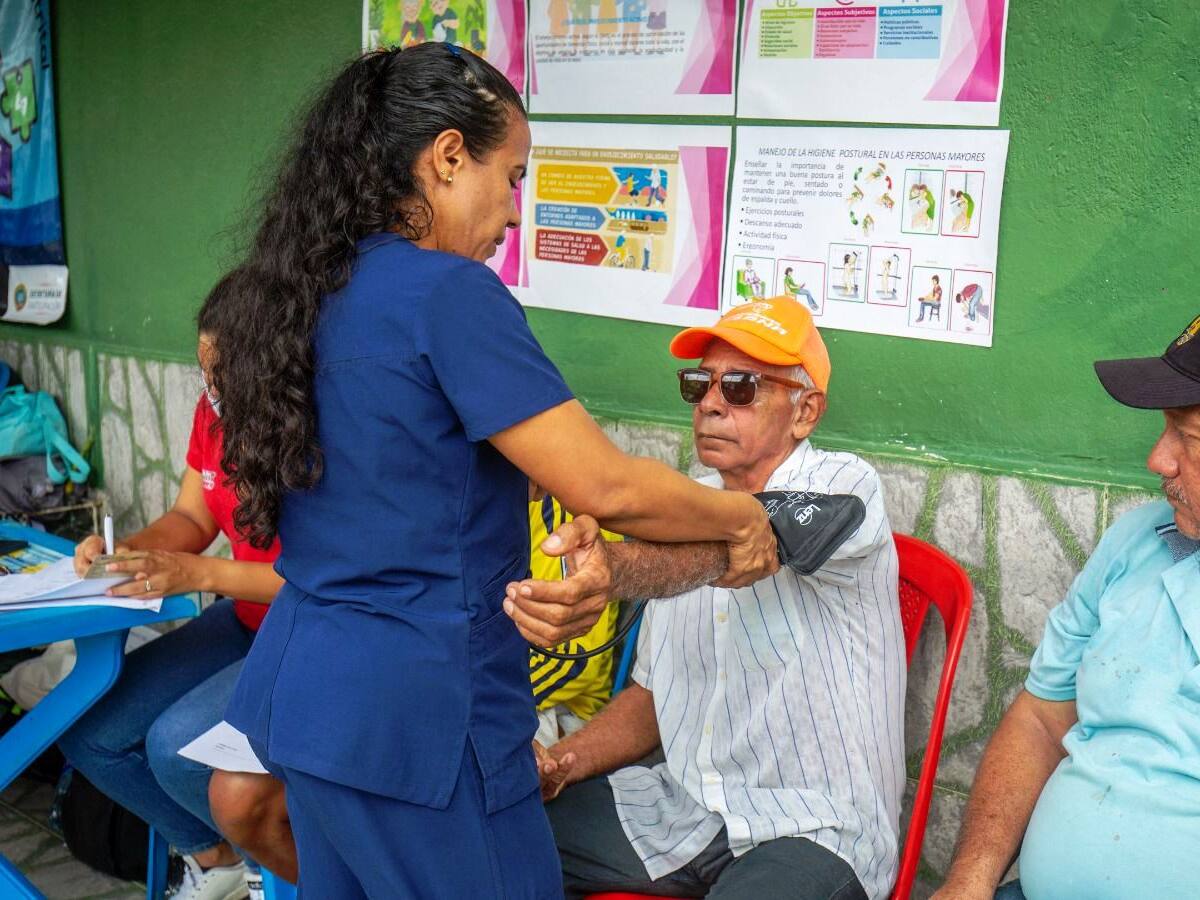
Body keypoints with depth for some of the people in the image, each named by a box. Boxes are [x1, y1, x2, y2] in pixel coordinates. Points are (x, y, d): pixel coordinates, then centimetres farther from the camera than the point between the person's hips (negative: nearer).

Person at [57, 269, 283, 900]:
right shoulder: (214, 412, 2)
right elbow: (191, 517, 11)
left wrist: (200, 574, -27)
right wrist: (126, 551, -10)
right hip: (243, 622, 9)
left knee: (177, 745, -26)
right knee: (87, 733, -2)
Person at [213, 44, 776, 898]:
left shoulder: (315, 289, 8)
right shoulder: (449, 292, -17)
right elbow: (606, 488, -20)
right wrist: (741, 519, -3)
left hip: (304, 690, 9)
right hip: (415, 711, -9)